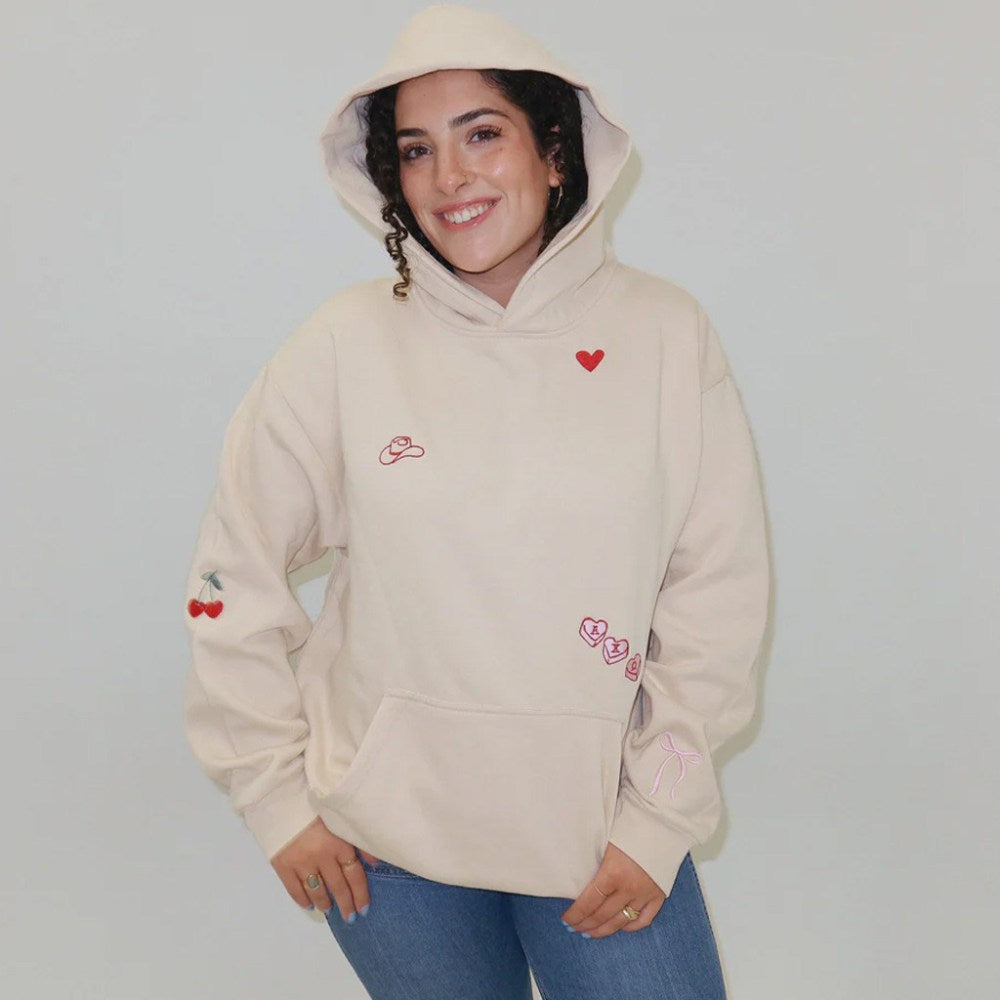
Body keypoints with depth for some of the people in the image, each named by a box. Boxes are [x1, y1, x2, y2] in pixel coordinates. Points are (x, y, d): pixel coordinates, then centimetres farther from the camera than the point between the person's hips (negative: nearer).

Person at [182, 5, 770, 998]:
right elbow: (233, 575, 0)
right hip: (388, 838, 0)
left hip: (603, 828, 1)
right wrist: (277, 796, 0)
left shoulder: (665, 333, -5)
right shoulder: (343, 347, -7)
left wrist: (659, 820, -5)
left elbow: (716, 590, -3)